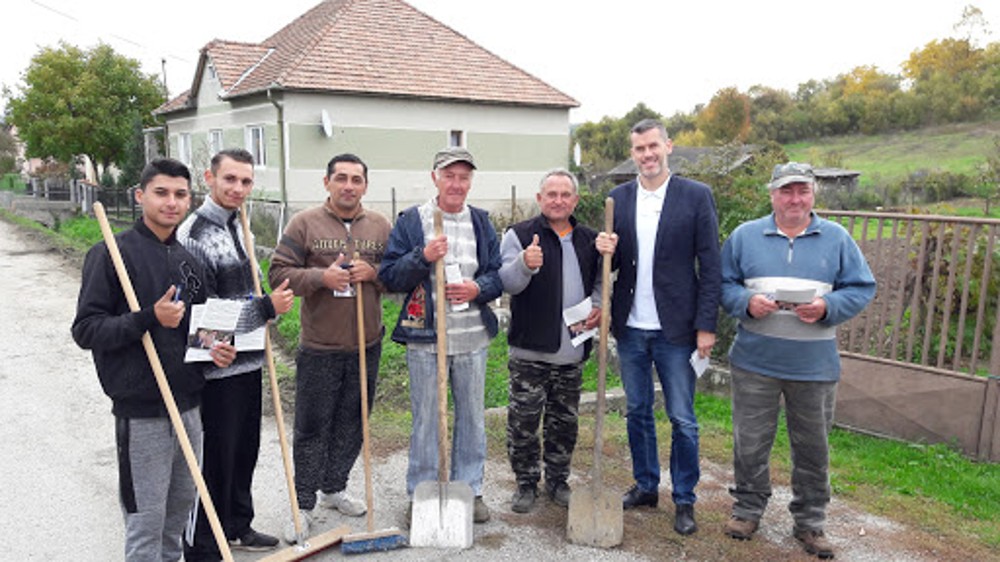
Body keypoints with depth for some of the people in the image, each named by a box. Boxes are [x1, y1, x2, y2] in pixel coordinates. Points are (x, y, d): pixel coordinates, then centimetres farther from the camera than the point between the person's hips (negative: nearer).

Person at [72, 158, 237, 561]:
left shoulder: (188, 258, 10)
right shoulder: (112, 254, -9)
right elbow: (85, 329, -12)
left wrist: (214, 349, 2)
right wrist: (149, 318, -24)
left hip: (188, 404, 7)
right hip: (141, 410, -6)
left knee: (182, 502, 18)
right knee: (146, 516, 3)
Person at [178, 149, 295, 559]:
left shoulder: (238, 226, 10)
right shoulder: (194, 235, -18)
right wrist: (266, 308, -20)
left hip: (248, 363, 9)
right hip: (217, 370, -9)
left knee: (244, 452, 20)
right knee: (214, 462, 3)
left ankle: (237, 527, 38)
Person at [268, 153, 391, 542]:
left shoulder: (381, 226, 6)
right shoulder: (305, 223, -2)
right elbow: (280, 273, -5)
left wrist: (374, 273, -11)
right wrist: (321, 277, -19)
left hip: (366, 346, 4)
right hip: (319, 348, -3)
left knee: (352, 423, 14)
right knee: (312, 427, 4)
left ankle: (333, 489, 33)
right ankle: (303, 504, 18)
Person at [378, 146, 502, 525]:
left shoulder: (481, 222, 8)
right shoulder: (411, 221, 0)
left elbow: (499, 274, 10)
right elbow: (389, 276, -4)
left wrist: (479, 288, -11)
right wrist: (422, 257, -20)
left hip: (472, 337, 3)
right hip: (424, 336, -2)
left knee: (472, 415, 12)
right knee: (425, 417, 6)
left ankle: (470, 489, 27)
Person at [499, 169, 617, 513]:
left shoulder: (590, 239, 11)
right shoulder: (520, 235, -2)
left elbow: (600, 282, 18)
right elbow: (507, 283, -13)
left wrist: (598, 307, -4)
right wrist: (525, 264, -33)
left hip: (572, 351, 4)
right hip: (530, 349, -4)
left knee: (565, 421, 14)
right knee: (524, 420, 2)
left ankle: (558, 481, 30)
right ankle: (526, 482, 20)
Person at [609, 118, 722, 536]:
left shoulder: (696, 196, -3)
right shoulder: (618, 198, 6)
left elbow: (710, 266, -5)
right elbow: (609, 261, 10)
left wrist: (706, 326, -10)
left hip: (674, 329, -3)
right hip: (630, 328, 4)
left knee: (682, 420, 5)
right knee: (637, 412, 15)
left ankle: (684, 500, 22)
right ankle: (646, 486, 32)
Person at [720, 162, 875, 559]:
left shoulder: (836, 239, 3)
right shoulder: (745, 236, 3)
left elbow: (862, 288, 3)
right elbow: (723, 283, 4)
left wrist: (827, 307, -15)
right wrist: (747, 302, -15)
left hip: (815, 366, 0)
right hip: (754, 362, 0)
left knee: (813, 448, 11)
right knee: (750, 442, 8)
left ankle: (810, 522, 28)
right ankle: (748, 509, 27)